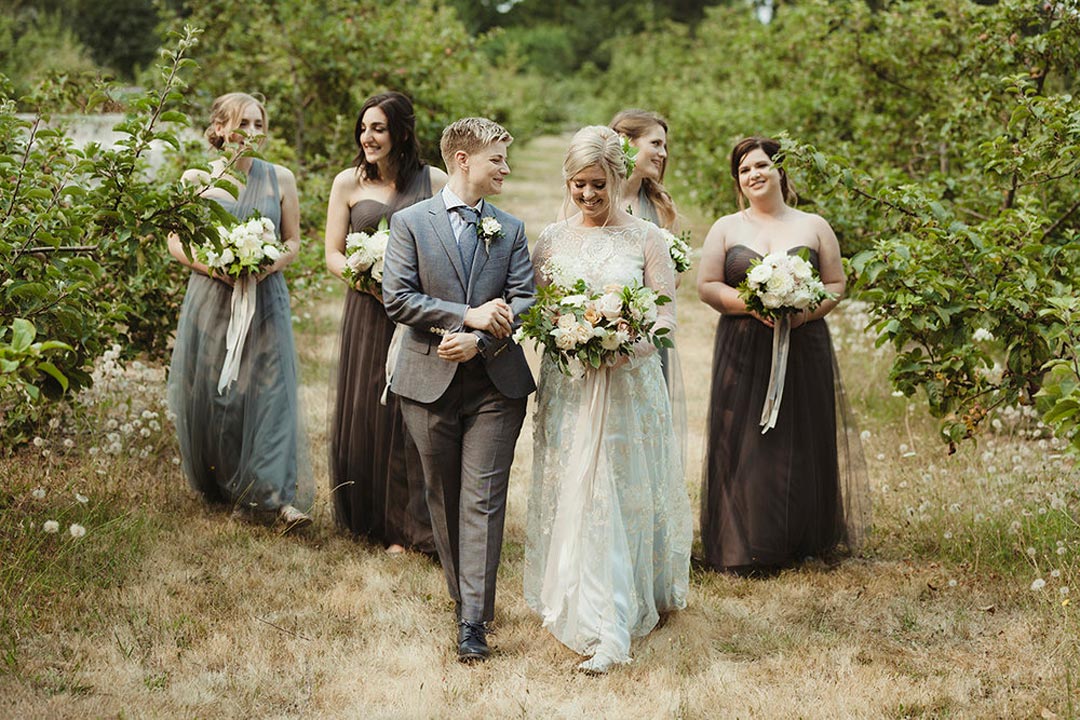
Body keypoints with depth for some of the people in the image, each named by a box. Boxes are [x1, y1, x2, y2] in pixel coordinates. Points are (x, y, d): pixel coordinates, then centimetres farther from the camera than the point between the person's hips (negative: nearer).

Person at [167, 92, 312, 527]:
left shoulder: (279, 179, 5)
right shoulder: (196, 179, 3)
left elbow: (293, 242, 9)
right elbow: (177, 243, 4)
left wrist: (269, 266, -12)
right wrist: (217, 268, -13)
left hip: (266, 300, 0)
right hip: (212, 299, 0)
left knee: (270, 394, -9)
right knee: (210, 396, 4)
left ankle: (281, 494, -13)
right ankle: (218, 486, 22)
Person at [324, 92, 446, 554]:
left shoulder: (434, 181, 3)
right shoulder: (348, 183, 6)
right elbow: (333, 255, 5)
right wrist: (373, 283, -12)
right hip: (369, 313, 2)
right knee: (370, 413, 5)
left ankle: (421, 524, 10)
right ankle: (385, 522, 20)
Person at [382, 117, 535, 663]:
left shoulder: (511, 229, 9)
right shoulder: (410, 222, 2)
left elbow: (523, 301, 0)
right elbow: (397, 297, -8)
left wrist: (480, 340, -17)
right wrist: (467, 315, -17)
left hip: (495, 383, 0)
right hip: (430, 382, 0)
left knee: (483, 500, -6)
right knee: (443, 497, 10)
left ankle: (474, 621, -7)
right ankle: (464, 593, 27)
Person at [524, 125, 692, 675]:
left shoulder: (645, 238, 0)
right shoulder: (552, 240, 7)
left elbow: (667, 315, -1)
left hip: (629, 385, -2)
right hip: (568, 387, 2)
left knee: (627, 494, 0)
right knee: (574, 496, 1)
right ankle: (602, 625, 10)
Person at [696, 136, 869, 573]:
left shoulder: (813, 226, 9)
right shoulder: (726, 229, 9)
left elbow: (836, 284, 7)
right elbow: (707, 286, 3)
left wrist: (805, 312, -12)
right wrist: (751, 306, -14)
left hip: (803, 349, 0)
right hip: (743, 353, 0)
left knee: (802, 445, 2)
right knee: (744, 446, -3)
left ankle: (804, 541, 14)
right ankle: (745, 548, 3)